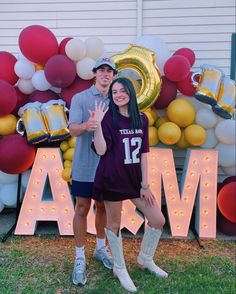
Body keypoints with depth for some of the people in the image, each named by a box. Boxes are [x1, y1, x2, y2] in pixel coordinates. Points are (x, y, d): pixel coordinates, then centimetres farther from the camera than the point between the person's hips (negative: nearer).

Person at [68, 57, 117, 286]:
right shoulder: (80, 98, -5)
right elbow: (72, 129, -14)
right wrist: (85, 126, -37)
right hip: (85, 166, -3)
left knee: (103, 207, 16)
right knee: (82, 209, 5)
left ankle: (101, 248, 36)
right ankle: (80, 259, 19)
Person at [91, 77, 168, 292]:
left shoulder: (141, 119, 4)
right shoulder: (108, 118, -9)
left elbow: (143, 153, 3)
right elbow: (101, 150, -16)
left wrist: (145, 184, 2)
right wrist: (97, 124, -25)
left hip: (135, 178, 5)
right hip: (112, 178, -5)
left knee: (158, 220, 8)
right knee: (114, 223, 9)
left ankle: (145, 259, 33)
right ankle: (120, 268, 32)